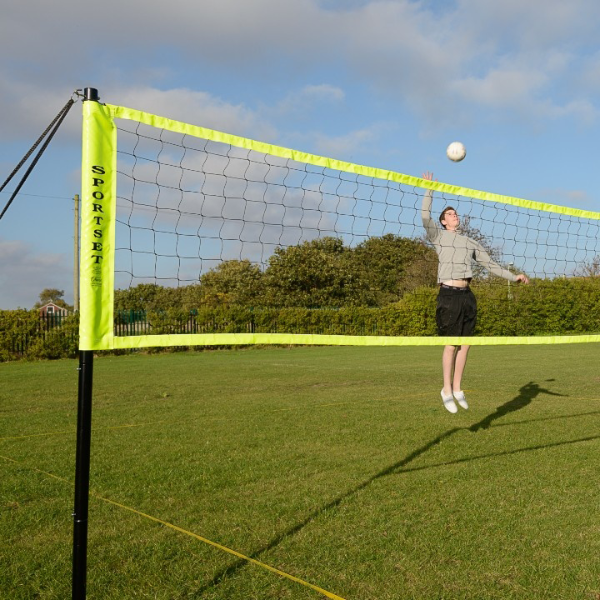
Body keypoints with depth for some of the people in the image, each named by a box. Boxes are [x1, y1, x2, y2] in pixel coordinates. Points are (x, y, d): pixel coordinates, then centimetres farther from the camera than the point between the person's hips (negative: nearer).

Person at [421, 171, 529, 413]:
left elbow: (490, 263, 21)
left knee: (465, 344, 5)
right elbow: (425, 216, -10)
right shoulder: (438, 236, 7)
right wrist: (428, 189, -8)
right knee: (451, 345, -6)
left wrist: (513, 277, 15)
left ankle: (457, 389, 16)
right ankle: (447, 390, 6)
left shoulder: (470, 242, 21)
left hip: (467, 295, 5)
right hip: (448, 294, -5)